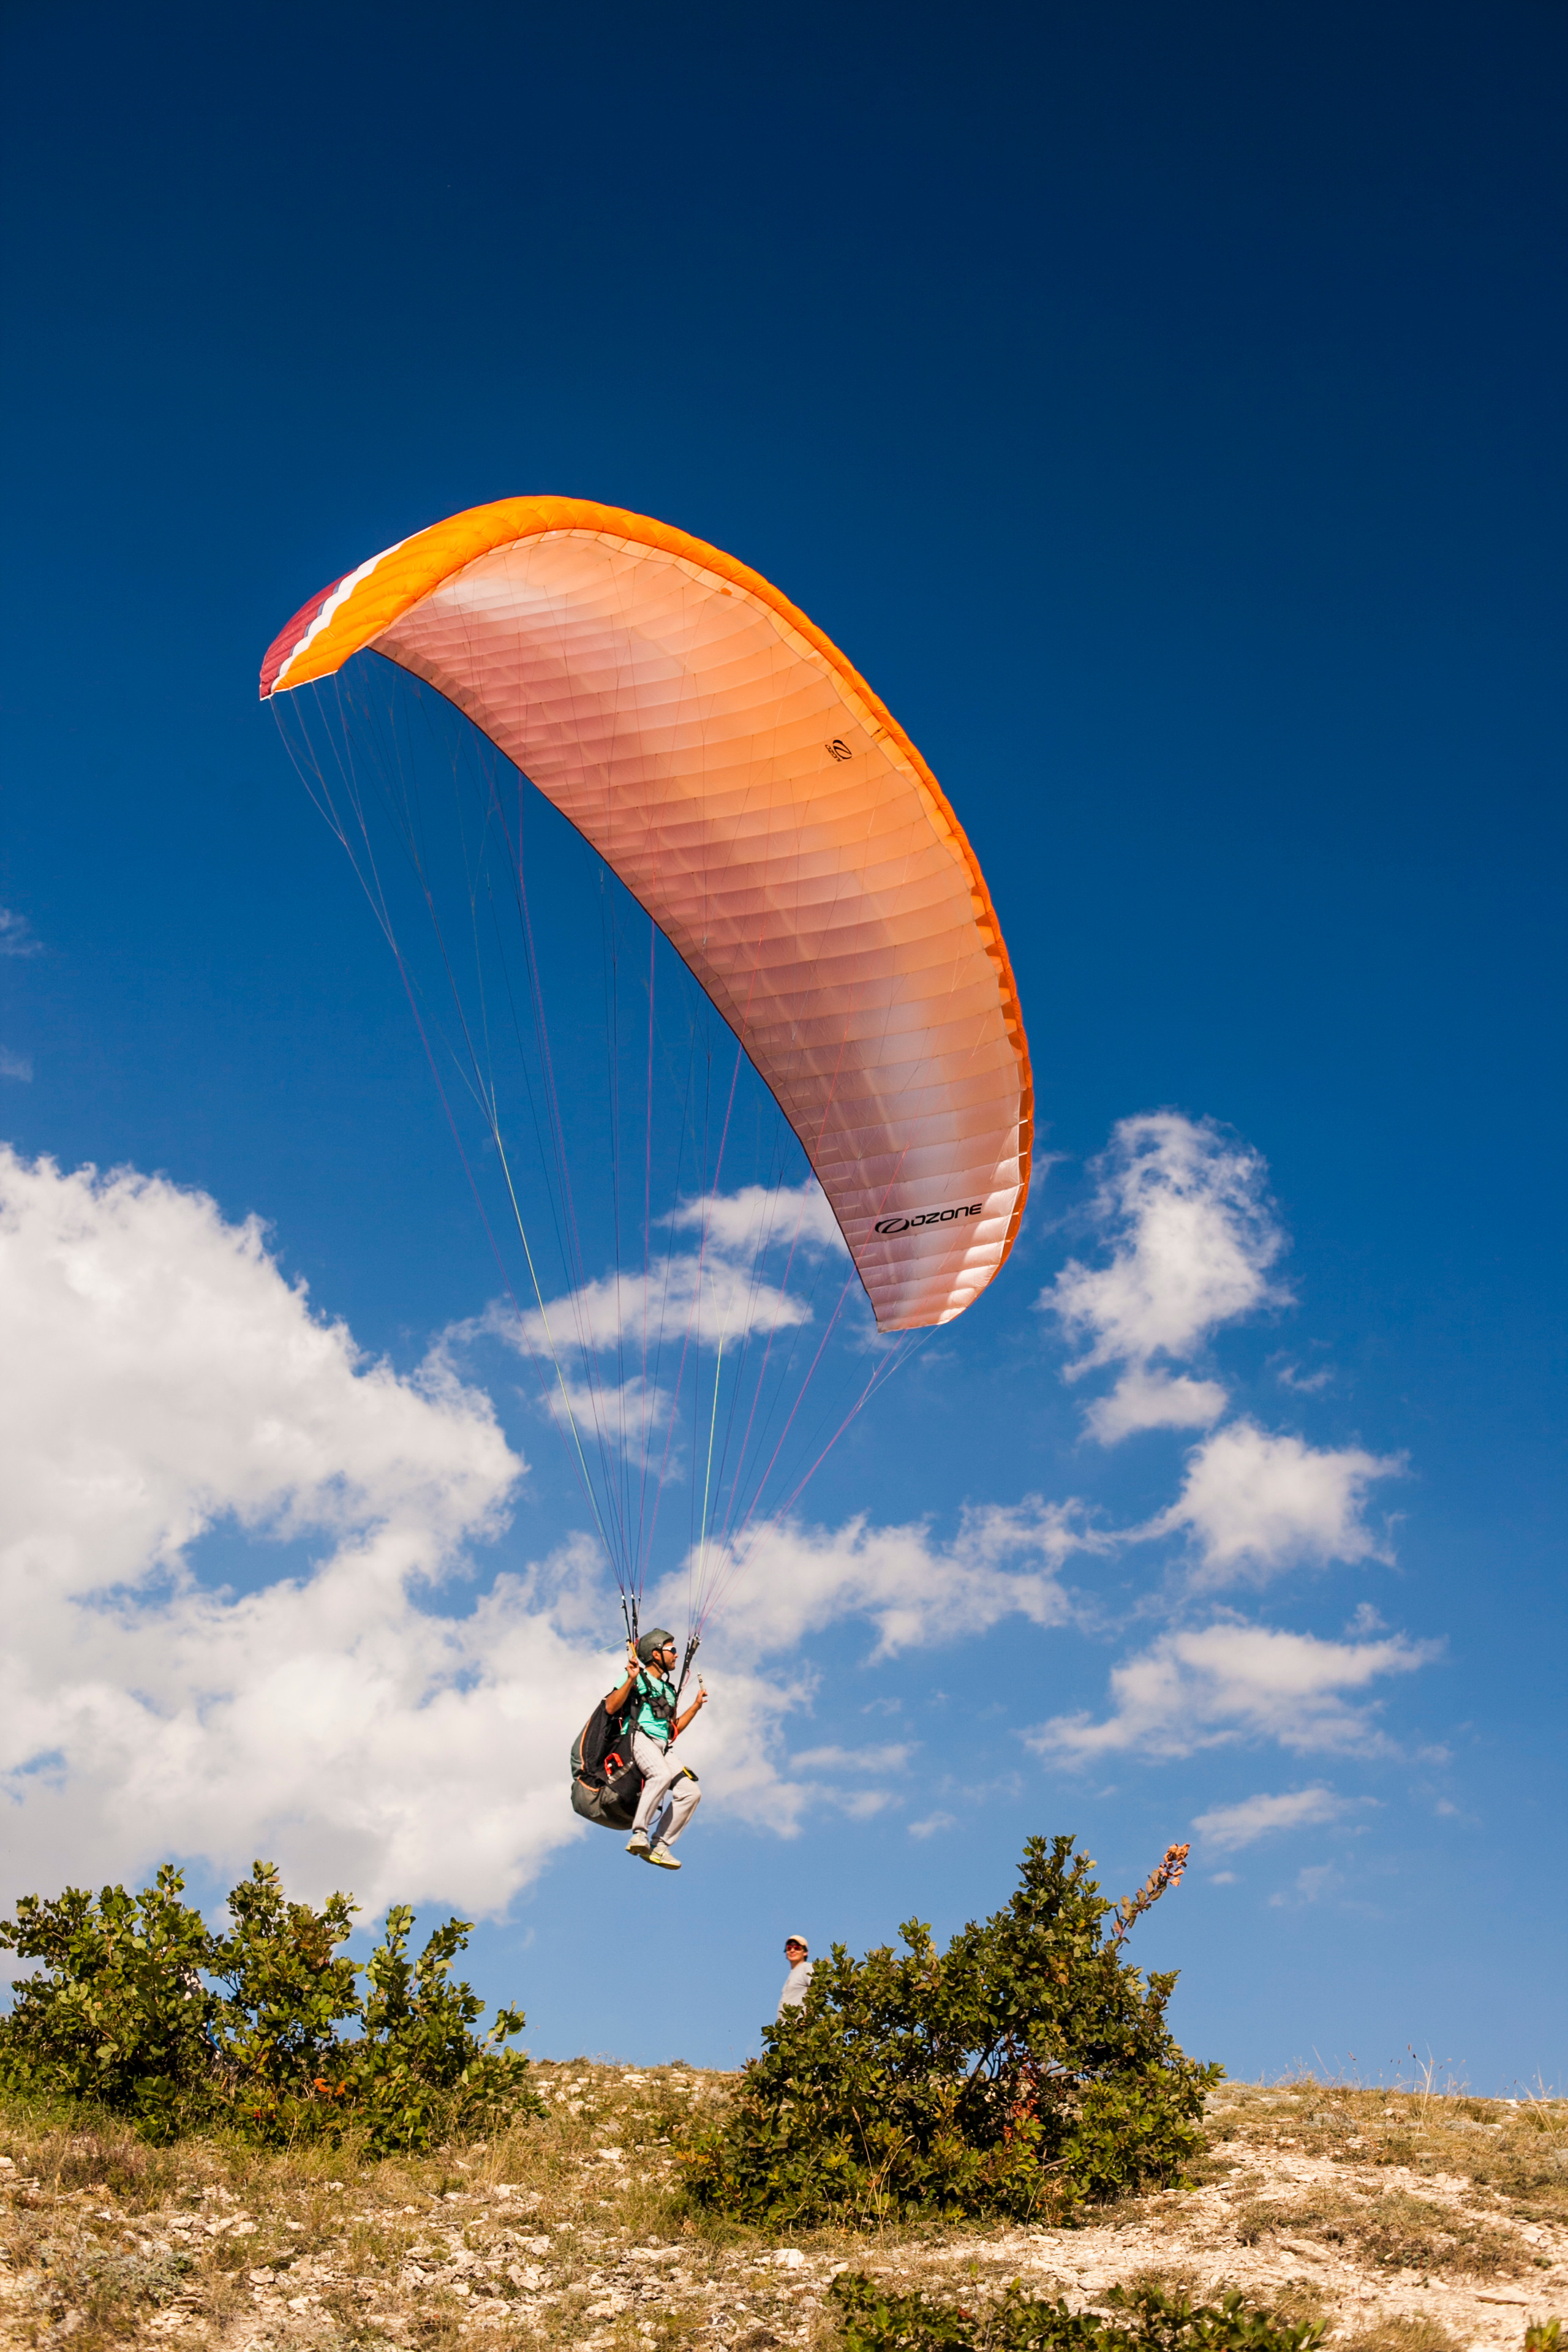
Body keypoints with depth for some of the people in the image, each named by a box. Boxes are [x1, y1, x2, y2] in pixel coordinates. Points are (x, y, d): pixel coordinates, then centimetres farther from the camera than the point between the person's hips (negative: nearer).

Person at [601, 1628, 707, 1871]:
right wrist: (631, 1680, -17)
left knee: (690, 1792, -13)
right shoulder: (637, 1678, 7)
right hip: (639, 1739, -7)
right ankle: (639, 1835, -32)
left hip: (663, 1748, 7)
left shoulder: (668, 1691, 29)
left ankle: (659, 1846, -8)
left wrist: (696, 1706, 28)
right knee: (662, 1775, -37)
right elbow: (611, 1707, -8)